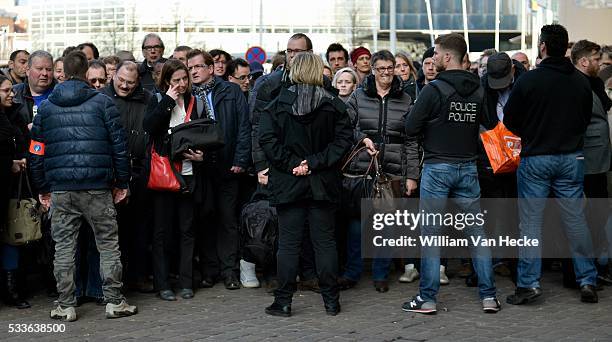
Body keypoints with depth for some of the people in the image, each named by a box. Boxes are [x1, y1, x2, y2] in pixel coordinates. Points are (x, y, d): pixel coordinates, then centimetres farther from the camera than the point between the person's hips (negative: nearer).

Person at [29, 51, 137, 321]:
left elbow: (36, 153, 9)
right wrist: (122, 182, 6)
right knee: (108, 244, 7)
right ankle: (114, 302, 9)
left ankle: (65, 306, 11)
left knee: (64, 247, 8)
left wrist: (43, 188, 16)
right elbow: (118, 144, -2)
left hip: (60, 189, 2)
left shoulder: (46, 107, 7)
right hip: (97, 187, -2)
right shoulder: (102, 103, 0)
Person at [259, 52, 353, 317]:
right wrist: (315, 163, -10)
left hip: (288, 183, -1)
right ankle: (331, 301, 11)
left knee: (288, 243, 3)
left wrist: (292, 164, -9)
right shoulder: (333, 105, -1)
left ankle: (283, 302, 6)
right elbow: (343, 139, -8)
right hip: (323, 184, 1)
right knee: (325, 241, 7)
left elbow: (267, 139, -11)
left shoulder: (278, 104, -3)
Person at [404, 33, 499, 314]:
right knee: (476, 232, 10)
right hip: (468, 167, 4)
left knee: (430, 233, 3)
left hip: (437, 167, -4)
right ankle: (489, 296, 12)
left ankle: (427, 299, 6)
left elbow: (410, 128, -11)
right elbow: (489, 126, 9)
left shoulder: (434, 89, -12)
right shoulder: (478, 90, 2)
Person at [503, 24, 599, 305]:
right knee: (575, 218, 9)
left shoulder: (529, 80, -11)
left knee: (531, 221, 2)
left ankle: (529, 283, 2)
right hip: (571, 158, 3)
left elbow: (510, 120, -4)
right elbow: (586, 119, 11)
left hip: (536, 158, -3)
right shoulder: (581, 82, 2)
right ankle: (587, 281, 12)